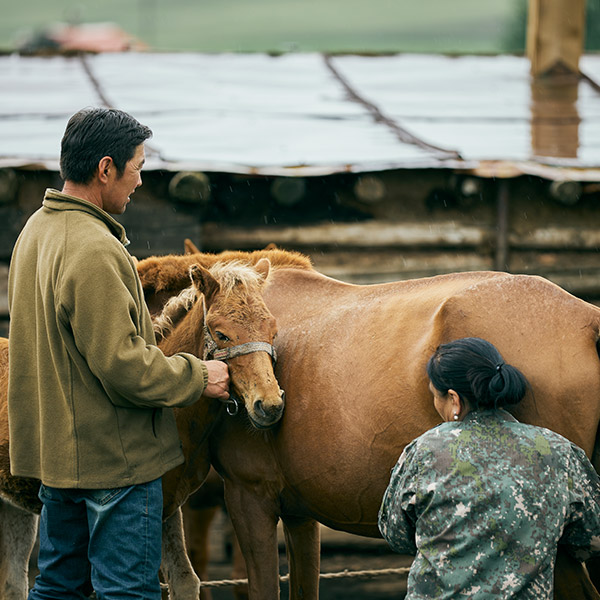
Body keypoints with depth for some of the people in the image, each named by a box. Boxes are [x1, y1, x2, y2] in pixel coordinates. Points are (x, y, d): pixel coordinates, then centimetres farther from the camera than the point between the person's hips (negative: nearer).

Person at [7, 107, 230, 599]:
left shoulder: (36, 231, 9)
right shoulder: (94, 250, -23)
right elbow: (122, 367, -24)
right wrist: (198, 377, -11)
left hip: (55, 447, 10)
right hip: (113, 456, -10)